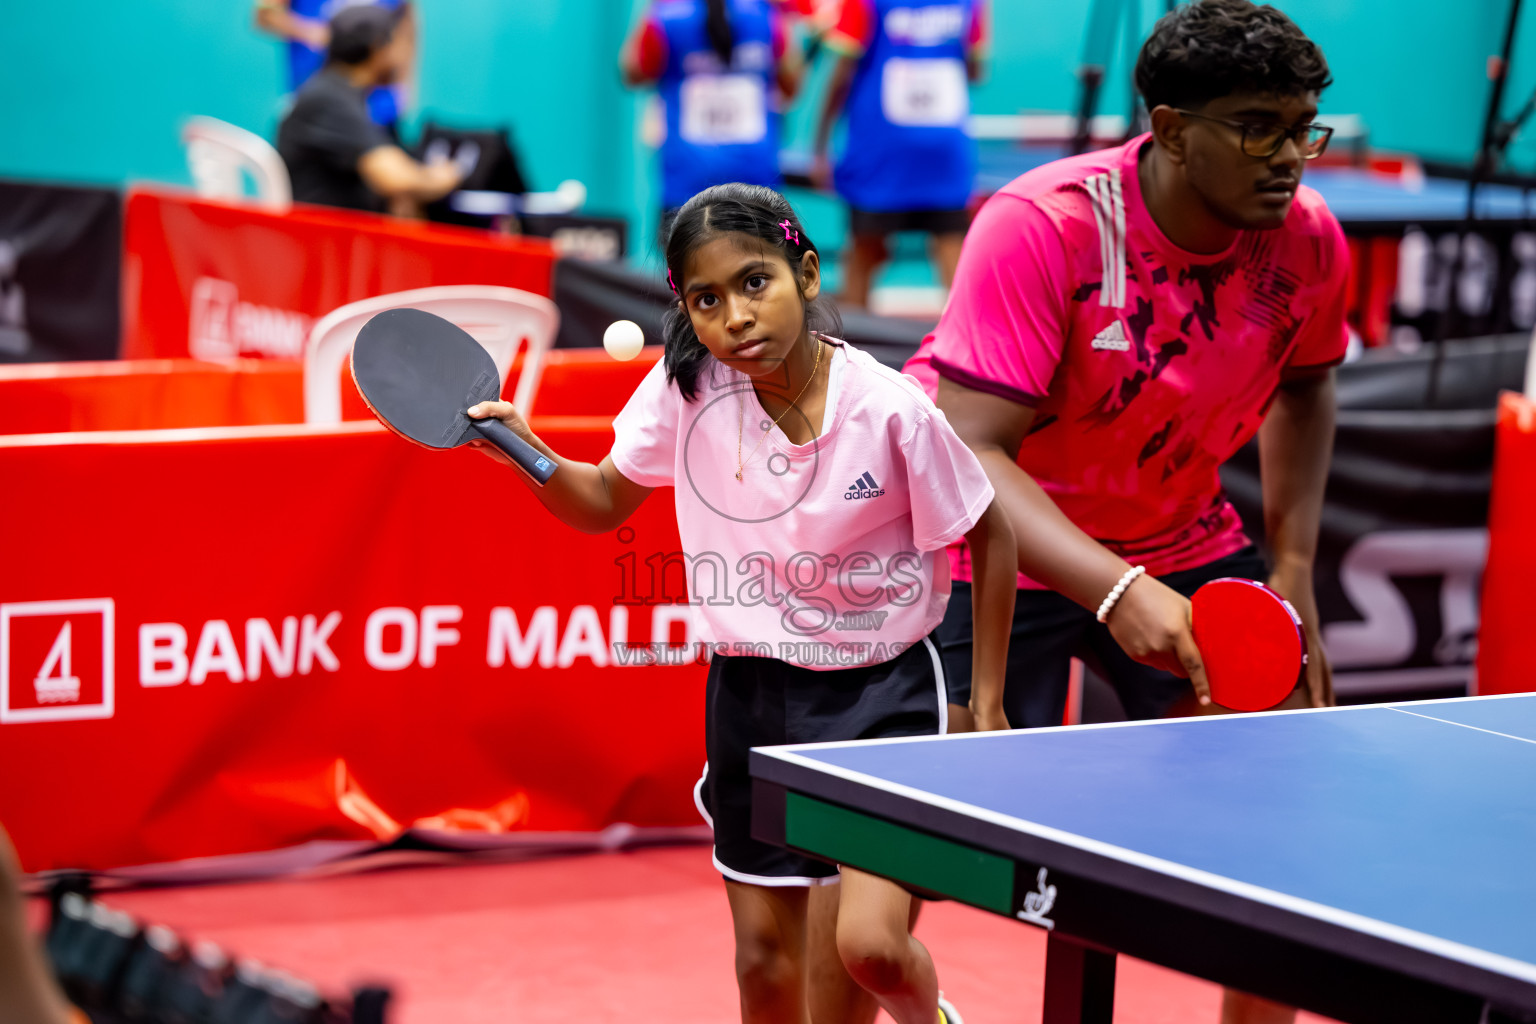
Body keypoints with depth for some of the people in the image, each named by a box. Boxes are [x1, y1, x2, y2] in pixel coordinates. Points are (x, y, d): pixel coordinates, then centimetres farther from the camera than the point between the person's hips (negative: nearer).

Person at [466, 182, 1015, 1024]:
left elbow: (989, 537, -6)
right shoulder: (685, 386, -10)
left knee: (869, 942, -17)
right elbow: (604, 502, 5)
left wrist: (987, 705, -5)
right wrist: (529, 454, -15)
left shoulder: (889, 410, -20)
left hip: (881, 691, -4)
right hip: (750, 693, 4)